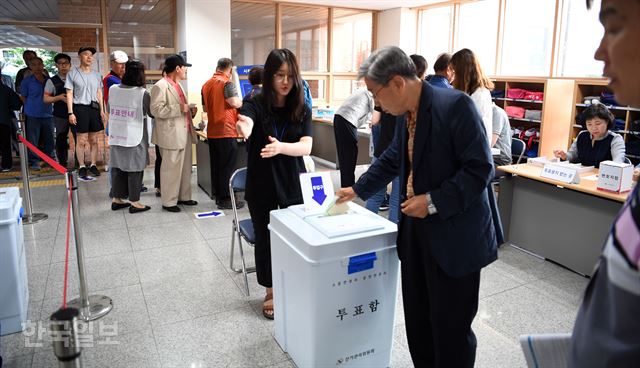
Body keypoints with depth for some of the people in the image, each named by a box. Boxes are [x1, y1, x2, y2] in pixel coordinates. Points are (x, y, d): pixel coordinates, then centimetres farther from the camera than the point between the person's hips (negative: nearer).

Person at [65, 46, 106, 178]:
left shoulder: (96, 75, 13)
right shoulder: (73, 73, 0)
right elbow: (69, 94, -2)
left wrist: (102, 111, 8)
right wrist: (70, 113, -9)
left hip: (94, 108, 4)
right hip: (80, 108, -4)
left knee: (94, 140, 6)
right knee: (81, 140, -3)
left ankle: (93, 165, 14)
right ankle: (82, 167, 6)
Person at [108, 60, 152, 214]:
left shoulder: (113, 89, -1)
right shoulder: (142, 93, -14)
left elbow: (108, 109, 13)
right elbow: (152, 113, -2)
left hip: (116, 136, 5)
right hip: (134, 137, -5)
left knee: (117, 167, 14)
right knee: (134, 168, 4)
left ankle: (117, 199, 23)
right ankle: (134, 202, 9)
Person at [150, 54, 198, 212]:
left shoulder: (178, 86, 17)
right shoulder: (160, 86, -13)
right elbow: (156, 110, -21)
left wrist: (189, 111, 8)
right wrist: (180, 109, -21)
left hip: (185, 133, 9)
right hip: (172, 135, -9)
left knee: (185, 167, 15)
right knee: (171, 169, -2)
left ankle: (183, 196, 28)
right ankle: (168, 202, 8)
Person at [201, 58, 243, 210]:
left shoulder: (206, 84, 12)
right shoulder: (227, 83, -11)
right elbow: (235, 102, -22)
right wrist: (243, 102, -2)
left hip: (212, 132, 7)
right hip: (226, 131, -7)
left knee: (216, 166, 12)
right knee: (227, 167, -1)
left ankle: (219, 197, 19)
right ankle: (225, 199, 3)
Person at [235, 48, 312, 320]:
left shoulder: (302, 109, -3)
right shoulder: (256, 105, -10)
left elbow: (306, 146, -13)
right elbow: (244, 126, -31)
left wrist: (280, 147, -33)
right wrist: (243, 129, -56)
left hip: (293, 185, 2)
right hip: (261, 186, -1)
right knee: (265, 238, 10)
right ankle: (271, 292, 31)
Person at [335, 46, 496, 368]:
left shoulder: (455, 105, -18)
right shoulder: (406, 115, 7)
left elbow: (480, 168, -20)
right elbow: (391, 160, 22)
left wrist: (434, 202, -22)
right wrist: (359, 189, 28)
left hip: (454, 238, -7)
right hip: (415, 229, 8)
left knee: (450, 327, 6)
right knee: (417, 319, 19)